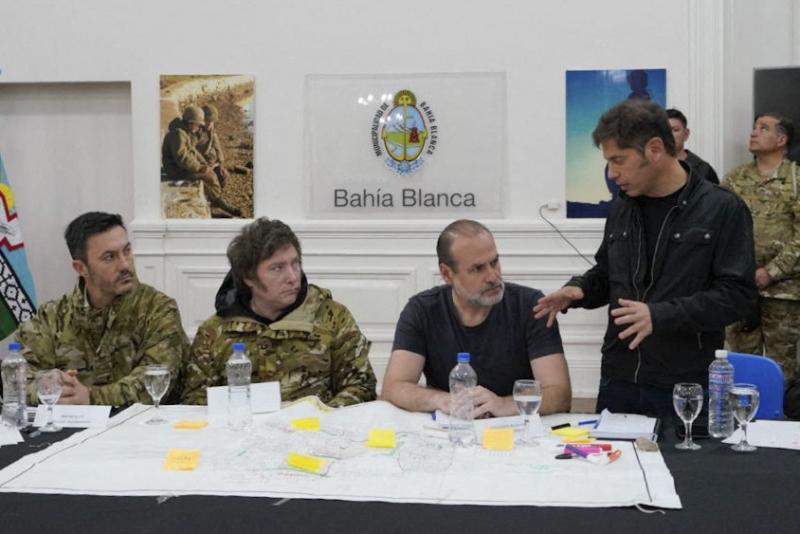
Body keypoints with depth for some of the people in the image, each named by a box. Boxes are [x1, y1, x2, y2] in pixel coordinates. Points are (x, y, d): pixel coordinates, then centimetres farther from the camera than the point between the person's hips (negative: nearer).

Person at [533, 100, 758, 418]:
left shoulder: (723, 209, -7)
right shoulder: (621, 209, 10)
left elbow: (738, 295, -12)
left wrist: (661, 315, -23)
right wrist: (578, 290, 0)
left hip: (687, 387, -5)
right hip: (618, 380, 5)